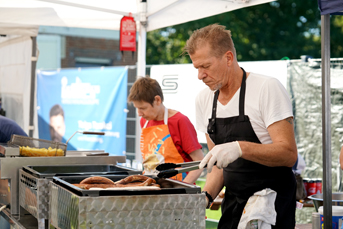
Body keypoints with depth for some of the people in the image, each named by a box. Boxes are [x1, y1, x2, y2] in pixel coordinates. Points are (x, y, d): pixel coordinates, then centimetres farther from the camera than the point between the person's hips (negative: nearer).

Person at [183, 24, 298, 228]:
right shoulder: (204, 100, 5)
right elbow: (218, 162, 11)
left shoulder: (268, 88, -14)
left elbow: (289, 154, -20)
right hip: (232, 205, 6)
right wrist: (207, 195, -6)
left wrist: (240, 148, -33)